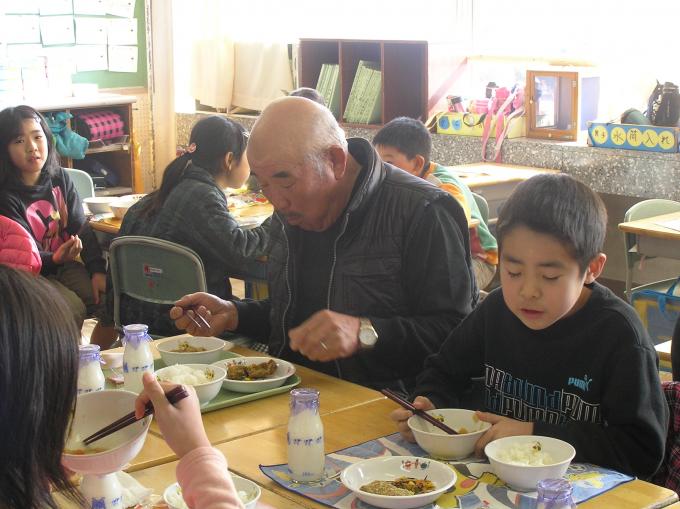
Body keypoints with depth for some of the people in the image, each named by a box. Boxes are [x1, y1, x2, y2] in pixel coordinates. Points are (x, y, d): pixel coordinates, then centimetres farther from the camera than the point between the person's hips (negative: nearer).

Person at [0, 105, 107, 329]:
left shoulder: (59, 178, 1)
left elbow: (82, 228, 0)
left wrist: (97, 270, -13)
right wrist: (55, 258, -37)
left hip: (64, 265, 5)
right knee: (73, 310, -28)